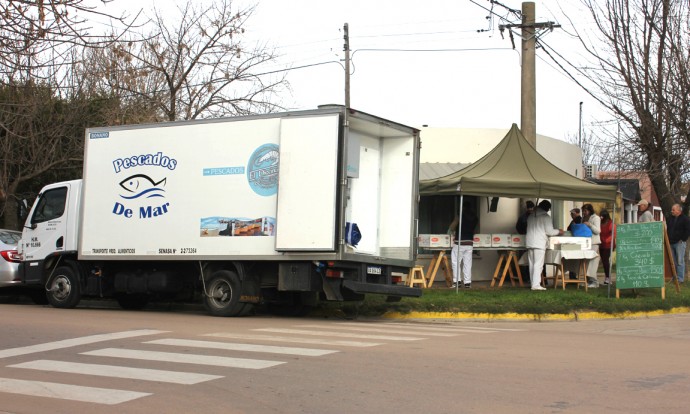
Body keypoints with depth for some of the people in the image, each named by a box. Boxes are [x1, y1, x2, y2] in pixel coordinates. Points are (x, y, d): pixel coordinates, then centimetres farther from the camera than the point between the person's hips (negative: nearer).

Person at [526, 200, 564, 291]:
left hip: (529, 242, 6)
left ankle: (533, 283, 14)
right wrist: (558, 231, 11)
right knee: (538, 264, -6)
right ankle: (536, 284, -11)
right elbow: (549, 231, -8)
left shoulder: (531, 216, 13)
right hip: (540, 243, -6)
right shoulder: (546, 217, -7)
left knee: (532, 264, 11)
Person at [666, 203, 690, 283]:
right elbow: (666, 229, 24)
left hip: (679, 243, -7)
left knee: (680, 261, -7)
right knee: (673, 261, 9)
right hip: (671, 243, 7)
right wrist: (667, 239, 13)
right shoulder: (670, 218, 14)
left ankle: (680, 278, -5)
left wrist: (683, 239, -11)